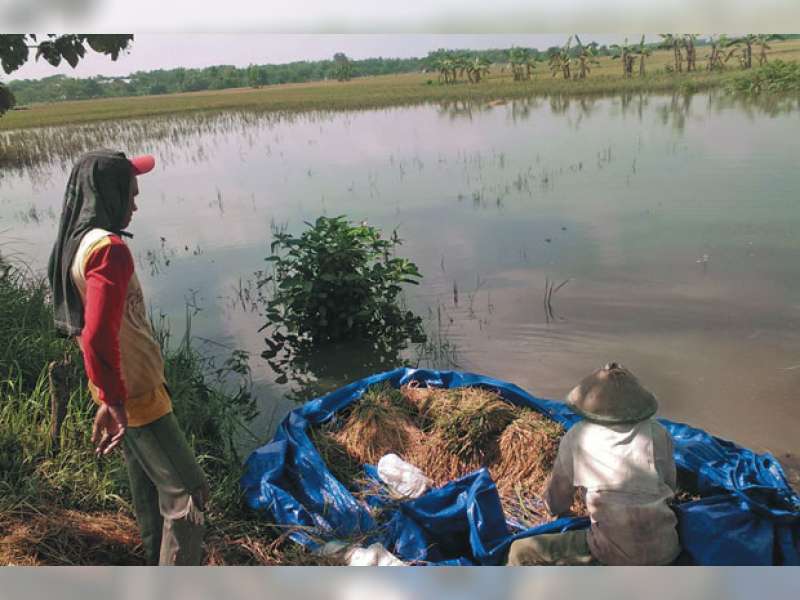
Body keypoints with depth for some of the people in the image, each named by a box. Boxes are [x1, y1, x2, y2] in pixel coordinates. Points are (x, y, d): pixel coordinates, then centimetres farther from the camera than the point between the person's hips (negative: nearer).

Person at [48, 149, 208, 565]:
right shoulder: (109, 249, -25)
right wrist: (113, 402, -23)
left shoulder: (73, 245, 6)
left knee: (147, 487, 25)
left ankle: (158, 559, 44)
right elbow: (98, 338, -32)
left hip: (120, 392, 10)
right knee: (187, 492, 1)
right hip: (136, 396, -10)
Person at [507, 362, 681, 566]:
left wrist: (557, 507, 32)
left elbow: (556, 505, 9)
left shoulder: (577, 437, -4)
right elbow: (671, 488, 16)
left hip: (612, 556, -4)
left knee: (521, 552, 5)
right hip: (665, 552, 4)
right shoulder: (658, 433, 0)